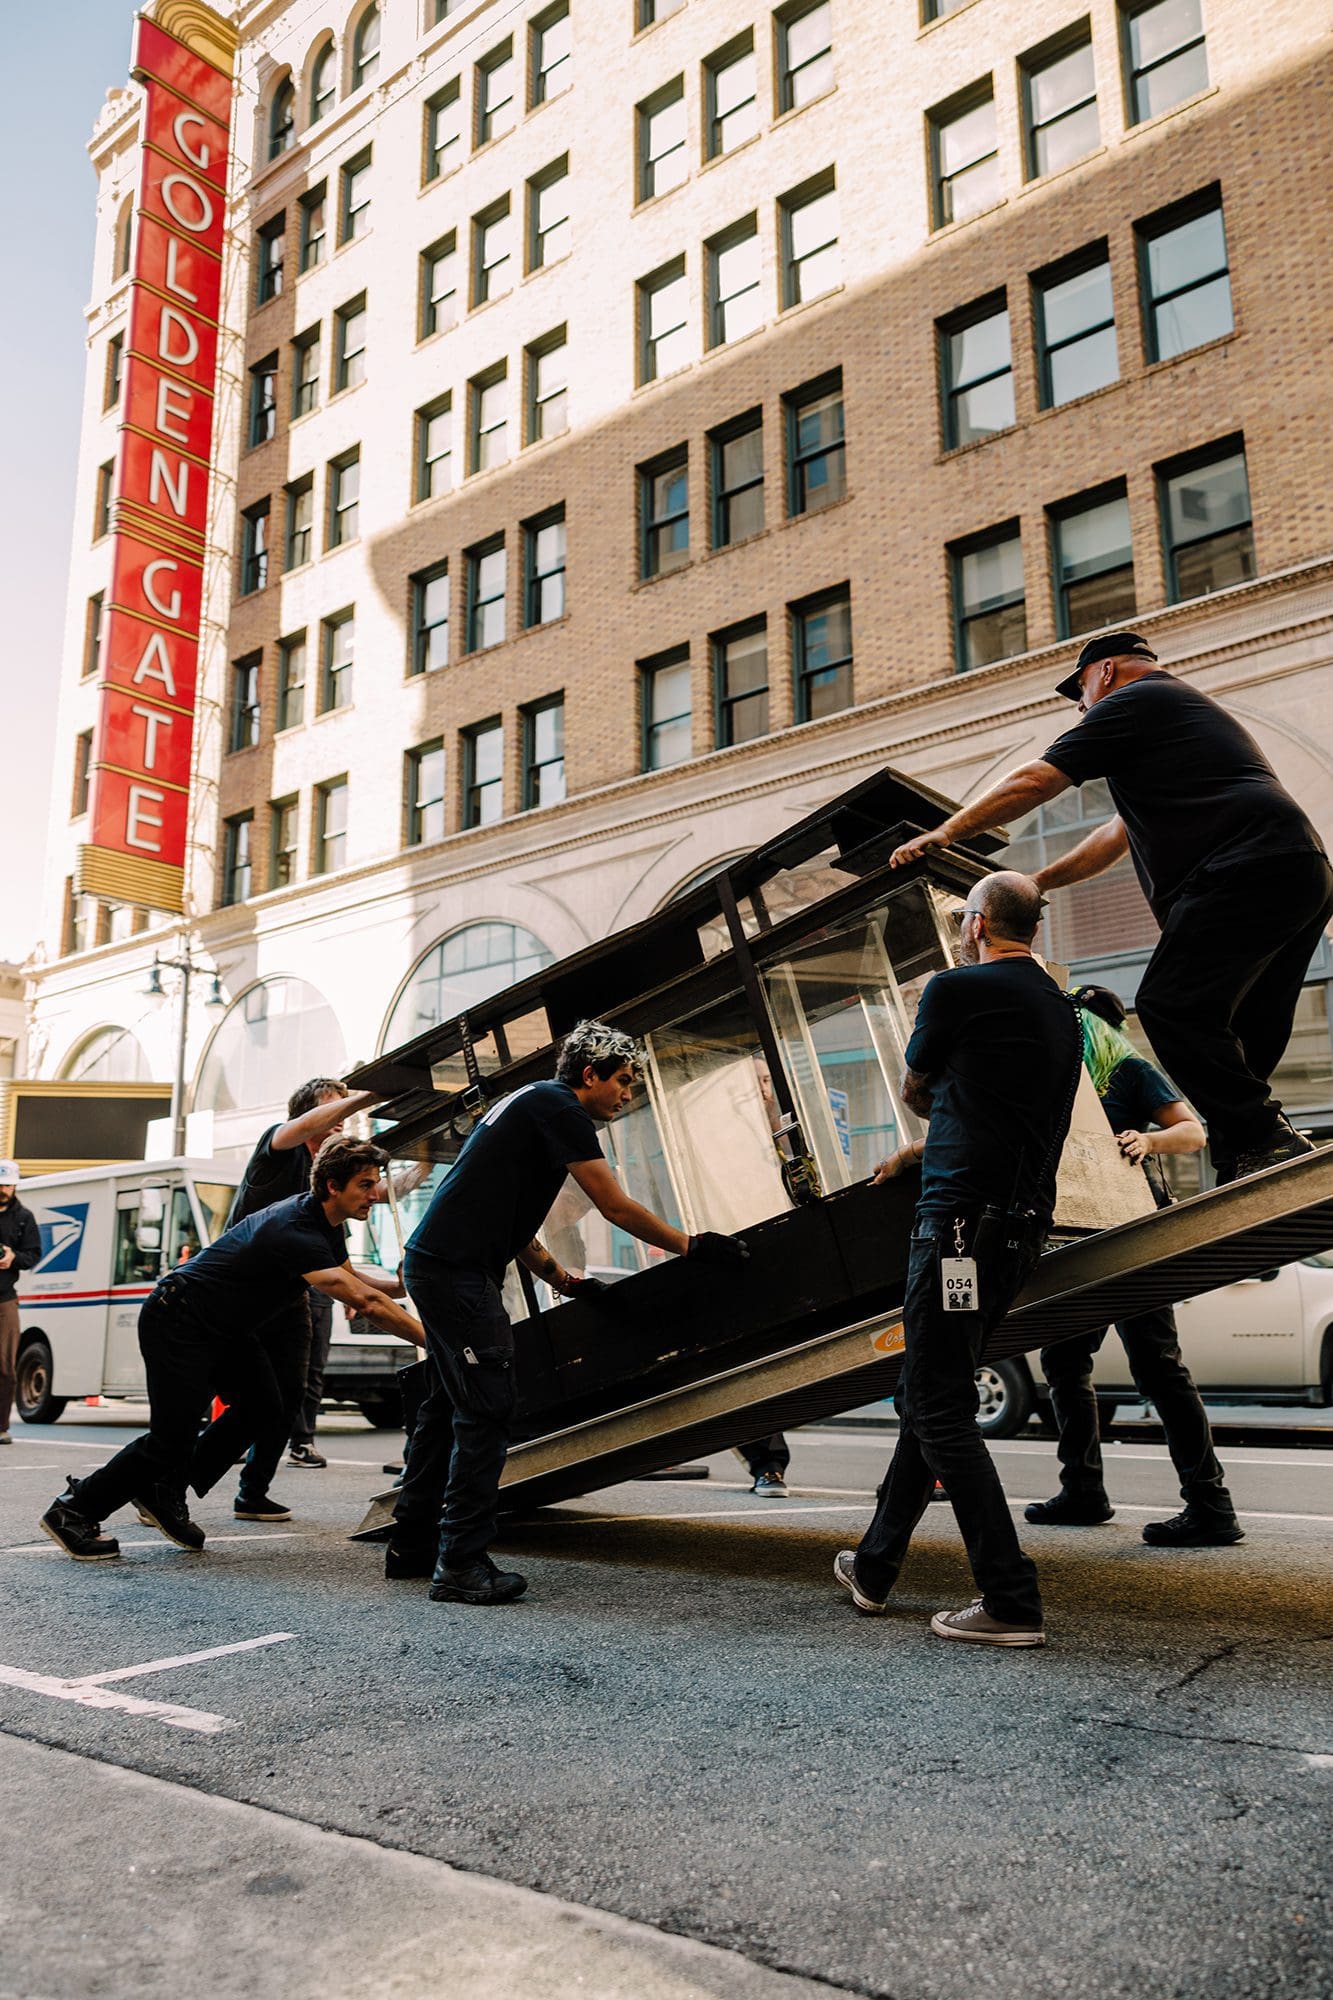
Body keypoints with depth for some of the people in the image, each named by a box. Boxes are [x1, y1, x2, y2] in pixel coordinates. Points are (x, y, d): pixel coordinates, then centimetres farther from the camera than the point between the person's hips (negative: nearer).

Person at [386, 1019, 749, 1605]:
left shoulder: (532, 1103, 22)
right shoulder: (559, 1107, -9)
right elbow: (617, 1209, -11)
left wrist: (565, 1282, 26)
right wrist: (691, 1245, -1)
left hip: (432, 1264, 11)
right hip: (459, 1271, -11)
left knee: (449, 1405, 17)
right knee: (485, 1413, -7)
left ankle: (412, 1546, 27)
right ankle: (461, 1566, -3)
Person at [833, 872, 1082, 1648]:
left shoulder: (958, 989, -8)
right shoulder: (1060, 1009, 17)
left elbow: (916, 1090, 8)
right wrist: (921, 1152, 37)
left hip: (963, 1220, -9)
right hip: (1022, 1227, 9)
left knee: (941, 1412, -3)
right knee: (929, 1398, 16)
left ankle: (1012, 1602, -2)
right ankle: (874, 1568, 27)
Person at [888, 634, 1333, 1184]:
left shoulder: (1133, 700, 4)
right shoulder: (1186, 707, 36)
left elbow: (1032, 783, 2)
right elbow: (1120, 833, 38)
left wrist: (946, 832, 11)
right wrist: (1035, 883, 37)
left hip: (1246, 870, -10)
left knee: (1170, 1006, -13)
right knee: (1233, 1045, 9)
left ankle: (1264, 1142, -14)